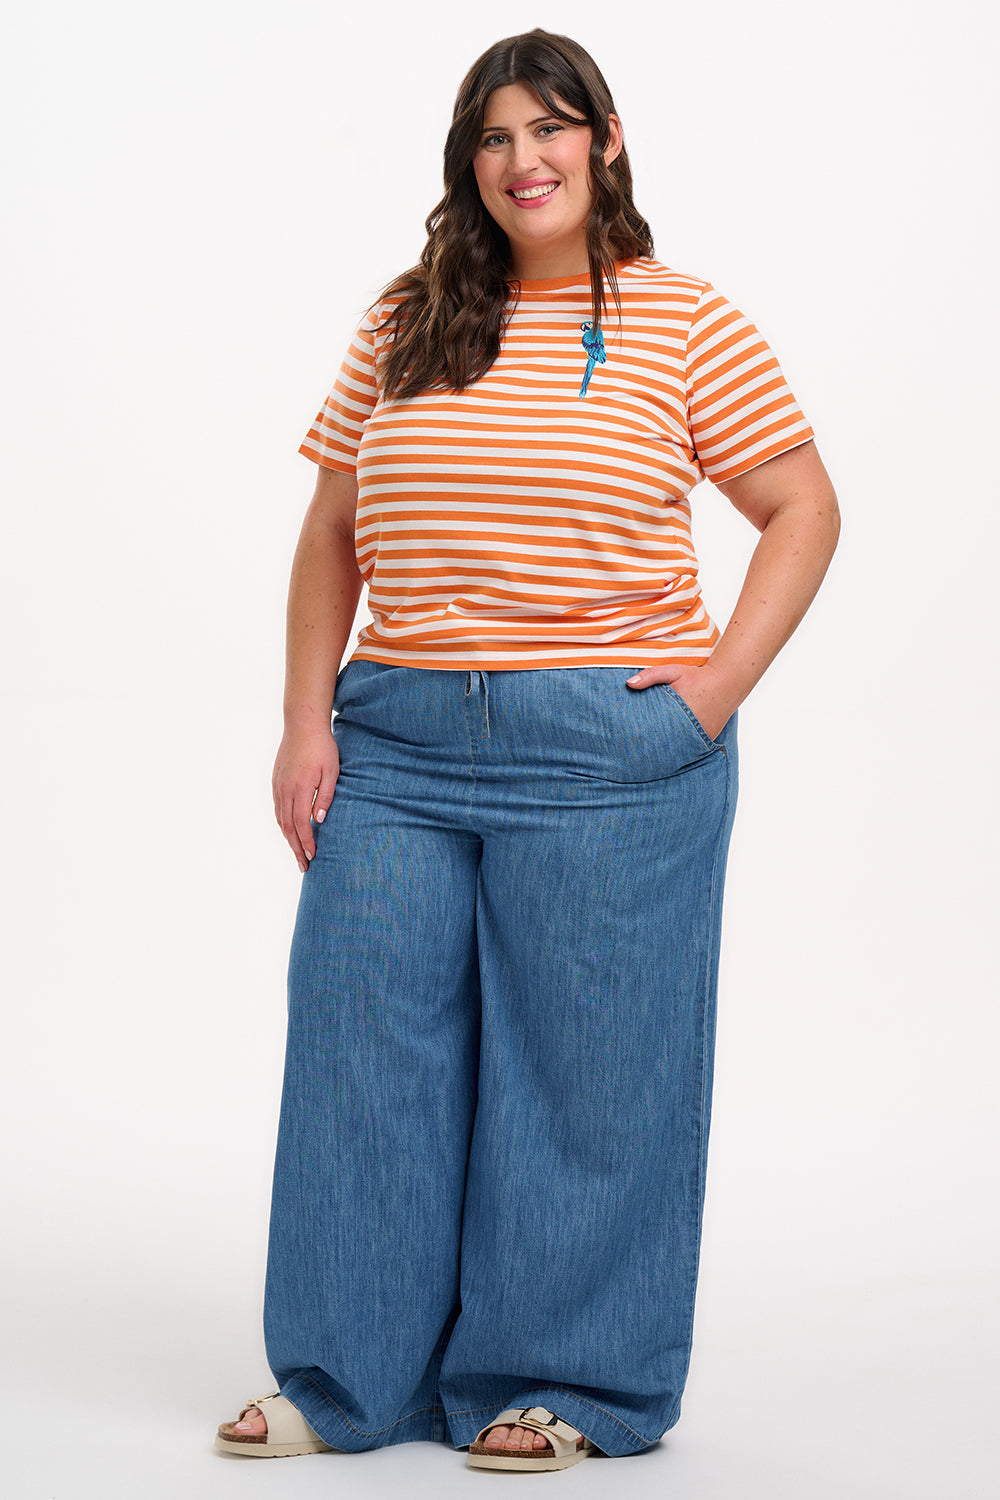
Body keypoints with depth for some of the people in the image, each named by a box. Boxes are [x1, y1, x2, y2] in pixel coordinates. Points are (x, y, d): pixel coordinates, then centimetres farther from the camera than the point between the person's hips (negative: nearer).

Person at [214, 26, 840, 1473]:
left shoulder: (685, 323, 1)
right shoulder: (406, 328, 10)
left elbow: (804, 509, 3)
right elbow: (330, 537, 13)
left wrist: (720, 684, -7)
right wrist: (310, 720, 4)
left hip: (612, 759, -3)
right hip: (397, 744, 4)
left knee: (586, 1070, 3)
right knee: (362, 1046, 5)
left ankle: (571, 1383, 18)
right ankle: (356, 1379, 19)